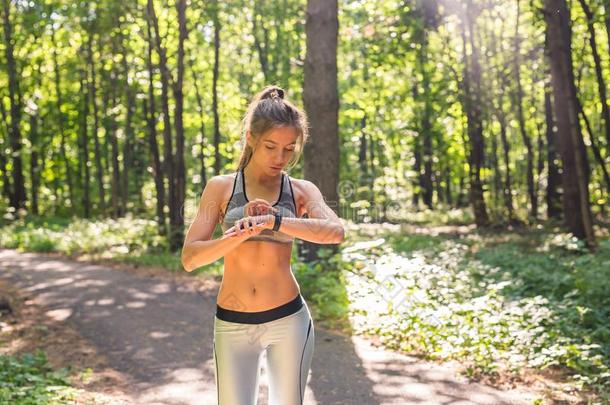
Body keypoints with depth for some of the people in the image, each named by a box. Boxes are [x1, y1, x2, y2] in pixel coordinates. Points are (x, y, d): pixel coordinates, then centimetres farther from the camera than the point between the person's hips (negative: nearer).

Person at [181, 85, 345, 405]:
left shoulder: (301, 191, 1)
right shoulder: (221, 187, 0)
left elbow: (335, 232, -19)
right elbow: (189, 258, -8)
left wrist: (273, 221, -31)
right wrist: (238, 235, -26)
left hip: (288, 320, 0)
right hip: (232, 325, 0)